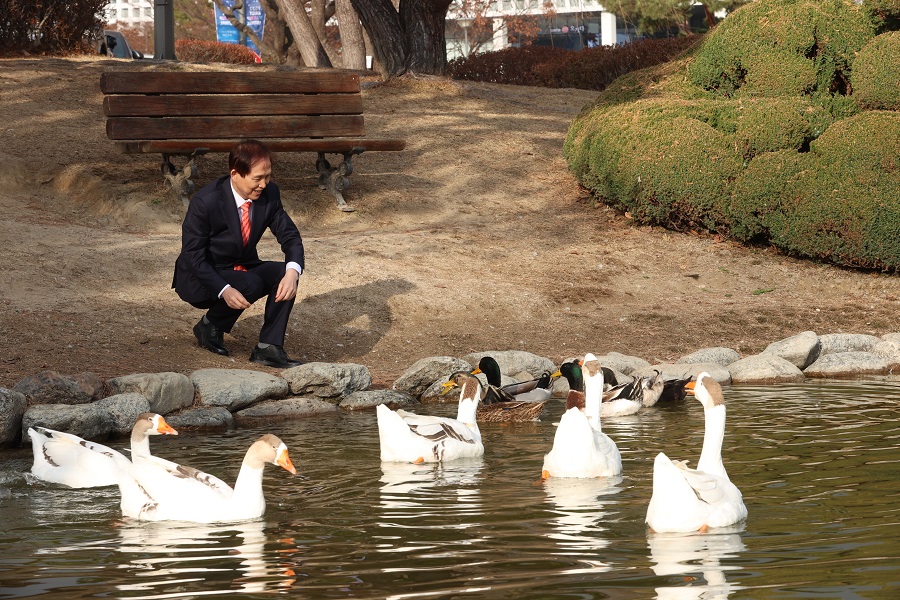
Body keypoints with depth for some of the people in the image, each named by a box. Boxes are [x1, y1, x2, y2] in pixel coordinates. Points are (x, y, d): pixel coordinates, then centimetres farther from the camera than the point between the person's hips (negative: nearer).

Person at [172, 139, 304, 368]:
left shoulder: (269, 193, -9)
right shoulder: (205, 201, -25)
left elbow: (290, 236, -5)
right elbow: (193, 255, -21)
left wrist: (292, 272, -28)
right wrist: (224, 290, -35)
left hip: (243, 269, 6)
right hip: (200, 279, -6)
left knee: (285, 272, -21)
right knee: (251, 284, -33)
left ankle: (268, 347, -16)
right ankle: (209, 326, -6)